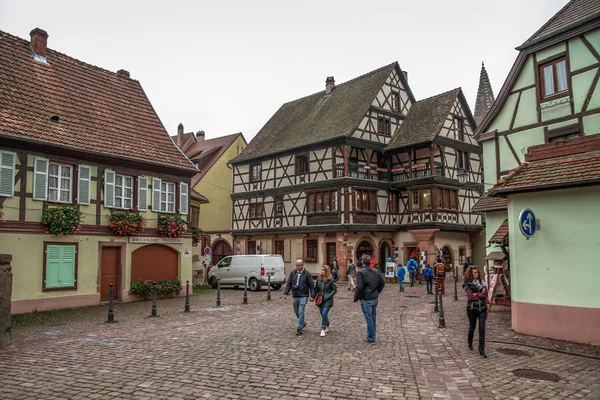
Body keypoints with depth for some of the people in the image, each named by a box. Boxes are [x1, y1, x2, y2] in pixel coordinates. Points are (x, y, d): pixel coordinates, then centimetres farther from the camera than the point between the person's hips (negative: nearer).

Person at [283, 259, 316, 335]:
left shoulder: (307, 274, -4)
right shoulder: (292, 273, 5)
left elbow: (311, 285, -3)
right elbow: (289, 284, 8)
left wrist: (312, 296, -9)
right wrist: (286, 293, -1)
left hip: (303, 296, -4)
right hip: (295, 296, 5)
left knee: (301, 312, -10)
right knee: (296, 312, 14)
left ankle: (299, 328, -3)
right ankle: (303, 323, 37)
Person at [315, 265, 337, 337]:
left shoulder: (330, 280, -12)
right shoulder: (318, 279, 0)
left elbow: (334, 290, -7)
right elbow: (316, 289, 11)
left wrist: (328, 296, -16)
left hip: (328, 301, -5)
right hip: (320, 300, 5)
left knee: (324, 314, -12)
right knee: (323, 314, 16)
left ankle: (323, 329, 0)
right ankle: (328, 325, 41)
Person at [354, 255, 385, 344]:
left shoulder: (360, 272, -15)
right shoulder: (376, 271, 5)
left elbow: (359, 287, -21)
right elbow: (382, 282, 10)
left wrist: (356, 298, -9)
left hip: (366, 300, -6)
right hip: (375, 298, 6)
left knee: (369, 319, 2)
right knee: (373, 318, 17)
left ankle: (371, 338, 10)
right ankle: (373, 337, 27)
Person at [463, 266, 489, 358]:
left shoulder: (482, 282, 6)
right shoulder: (467, 284, -4)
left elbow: (485, 294, -6)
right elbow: (470, 297, -16)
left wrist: (476, 294, -12)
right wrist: (481, 294, -7)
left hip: (482, 308, 2)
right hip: (472, 308, -2)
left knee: (482, 329, -5)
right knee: (472, 327, 13)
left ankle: (482, 350, -2)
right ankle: (470, 344, 39)